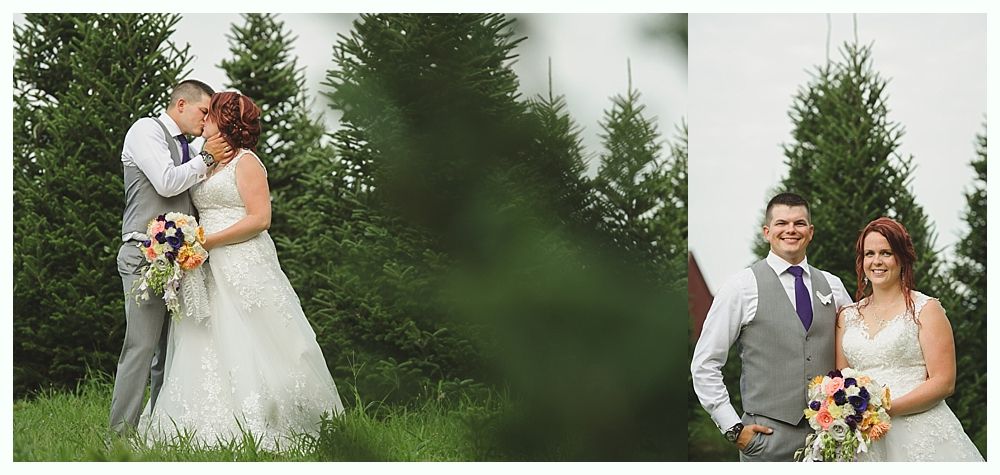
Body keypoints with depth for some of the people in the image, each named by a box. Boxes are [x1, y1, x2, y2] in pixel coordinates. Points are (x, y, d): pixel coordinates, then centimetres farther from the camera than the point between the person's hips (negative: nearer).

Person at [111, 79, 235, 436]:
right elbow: (166, 183, -13)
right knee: (141, 347, -13)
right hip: (146, 255, -8)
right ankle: (121, 435, -13)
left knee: (170, 351, 6)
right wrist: (206, 159, -3)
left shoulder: (187, 149, 22)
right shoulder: (146, 130, 0)